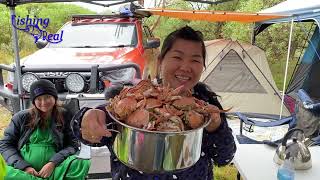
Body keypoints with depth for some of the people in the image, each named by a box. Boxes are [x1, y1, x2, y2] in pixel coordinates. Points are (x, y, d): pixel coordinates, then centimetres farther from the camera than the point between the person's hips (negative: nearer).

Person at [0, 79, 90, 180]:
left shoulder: (65, 117, 5)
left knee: (83, 163, -28)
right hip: (23, 170, 1)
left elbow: (72, 144, 0)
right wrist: (24, 166, -10)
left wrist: (53, 163, -17)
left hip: (54, 169, -1)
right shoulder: (21, 117, 7)